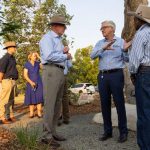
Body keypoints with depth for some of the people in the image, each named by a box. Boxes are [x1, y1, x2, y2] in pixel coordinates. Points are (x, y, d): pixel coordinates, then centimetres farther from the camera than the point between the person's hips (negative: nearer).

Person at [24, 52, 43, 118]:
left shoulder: (38, 63, 5)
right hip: (30, 83, -1)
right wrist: (31, 82, -19)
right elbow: (25, 75, -8)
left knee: (39, 97, -6)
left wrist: (39, 57, -9)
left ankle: (39, 113, -7)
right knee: (31, 97, -2)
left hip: (38, 82, 1)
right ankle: (31, 113, 3)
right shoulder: (27, 64, -2)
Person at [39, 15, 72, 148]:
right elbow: (49, 56, -20)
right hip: (51, 71, -10)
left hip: (60, 72, 10)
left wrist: (64, 51, 5)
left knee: (57, 104, 11)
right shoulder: (48, 37, -5)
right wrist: (66, 56, -9)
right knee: (50, 103, -9)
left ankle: (52, 132, 19)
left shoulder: (58, 39, 23)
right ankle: (46, 135, -4)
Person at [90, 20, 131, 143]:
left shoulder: (121, 41, 6)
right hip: (102, 76, 3)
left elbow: (127, 59, 4)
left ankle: (123, 132, 10)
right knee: (105, 103, 6)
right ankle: (107, 131, 17)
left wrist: (125, 50, -16)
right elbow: (92, 56, -4)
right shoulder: (100, 43, 13)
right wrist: (103, 48, -20)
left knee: (119, 103, -1)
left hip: (116, 74, -3)